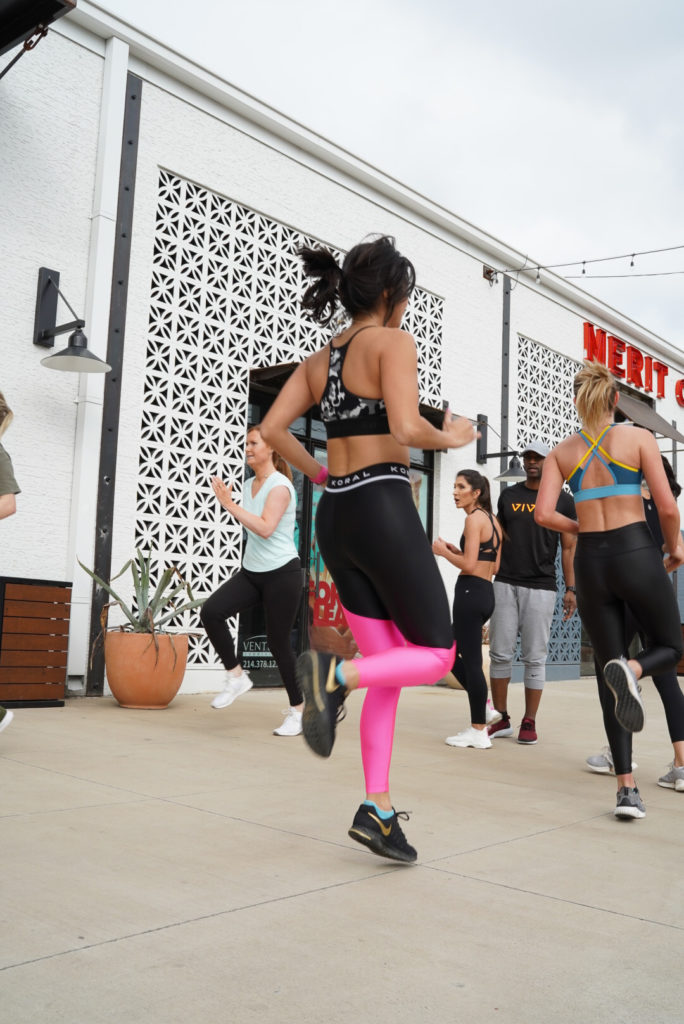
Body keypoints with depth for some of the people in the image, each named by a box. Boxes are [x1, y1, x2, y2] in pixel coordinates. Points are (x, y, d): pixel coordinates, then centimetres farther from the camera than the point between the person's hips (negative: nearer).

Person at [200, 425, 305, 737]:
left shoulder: (280, 486, -13)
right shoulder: (249, 484, 9)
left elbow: (265, 528, -26)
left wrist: (230, 504, -26)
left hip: (282, 574, -7)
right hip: (251, 572, 7)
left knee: (278, 642, 0)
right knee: (211, 611, -16)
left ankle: (297, 711, 18)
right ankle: (236, 676, 0)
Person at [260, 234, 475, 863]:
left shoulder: (320, 358, 16)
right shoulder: (393, 342, -5)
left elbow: (272, 427, 7)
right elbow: (405, 428, -19)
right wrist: (452, 438, 0)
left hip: (335, 517, 8)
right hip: (383, 510, -8)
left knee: (390, 669, 11)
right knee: (436, 654, 3)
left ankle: (377, 808, 9)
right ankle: (335, 674, -21)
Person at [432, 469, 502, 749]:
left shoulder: (474, 518, -11)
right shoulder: (493, 521, 17)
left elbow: (469, 565, -18)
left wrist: (443, 551, -3)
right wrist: (458, 551, 15)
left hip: (470, 591, -10)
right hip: (486, 593, 10)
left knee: (471, 661, -3)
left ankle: (479, 732, 4)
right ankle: (483, 707, 19)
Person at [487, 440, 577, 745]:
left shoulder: (562, 500, 4)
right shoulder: (508, 495, 11)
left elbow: (568, 548, 3)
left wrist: (570, 588, -5)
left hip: (540, 588, -2)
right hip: (505, 584, 3)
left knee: (535, 658, 0)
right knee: (500, 653, 3)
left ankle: (529, 722, 9)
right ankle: (501, 719, 13)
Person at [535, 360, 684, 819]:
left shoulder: (562, 451, 5)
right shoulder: (639, 438, -2)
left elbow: (544, 514, -4)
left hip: (591, 561, 3)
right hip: (637, 554, -3)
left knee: (609, 670, 10)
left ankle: (627, 788, 4)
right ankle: (631, 669, -18)